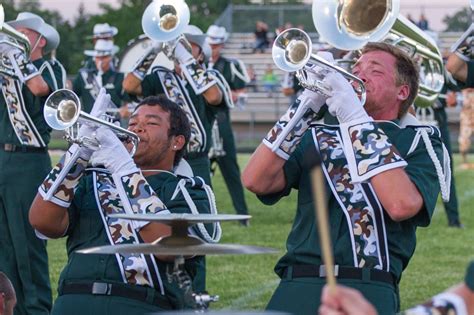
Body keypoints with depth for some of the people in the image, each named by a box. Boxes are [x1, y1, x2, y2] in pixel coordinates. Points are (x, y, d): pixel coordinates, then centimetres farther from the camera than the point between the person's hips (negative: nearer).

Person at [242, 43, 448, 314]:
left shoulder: (419, 141, 12)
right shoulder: (318, 134, 21)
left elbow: (402, 205, -10)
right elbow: (256, 181, 5)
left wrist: (356, 118, -8)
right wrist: (307, 103, 0)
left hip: (368, 292, -2)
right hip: (297, 288, 3)